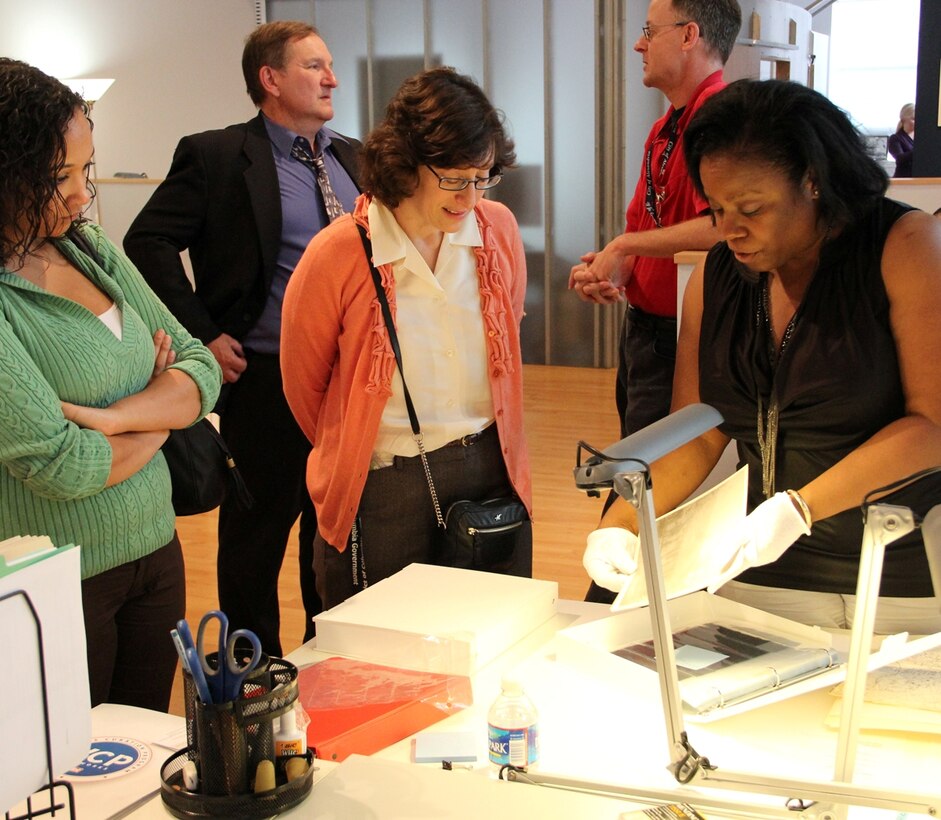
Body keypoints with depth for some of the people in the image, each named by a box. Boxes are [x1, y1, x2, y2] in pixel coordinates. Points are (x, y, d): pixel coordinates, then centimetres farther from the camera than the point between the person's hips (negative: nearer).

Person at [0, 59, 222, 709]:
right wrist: (160, 414, -4)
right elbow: (58, 465, -23)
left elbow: (201, 368, 2)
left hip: (156, 552, 7)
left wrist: (109, 417, -17)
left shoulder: (92, 249, 4)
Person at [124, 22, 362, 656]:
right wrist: (205, 335, -14)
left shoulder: (352, 158, 11)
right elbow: (148, 244, -10)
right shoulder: (217, 156, -7)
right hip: (267, 382, -6)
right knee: (257, 533, 7)